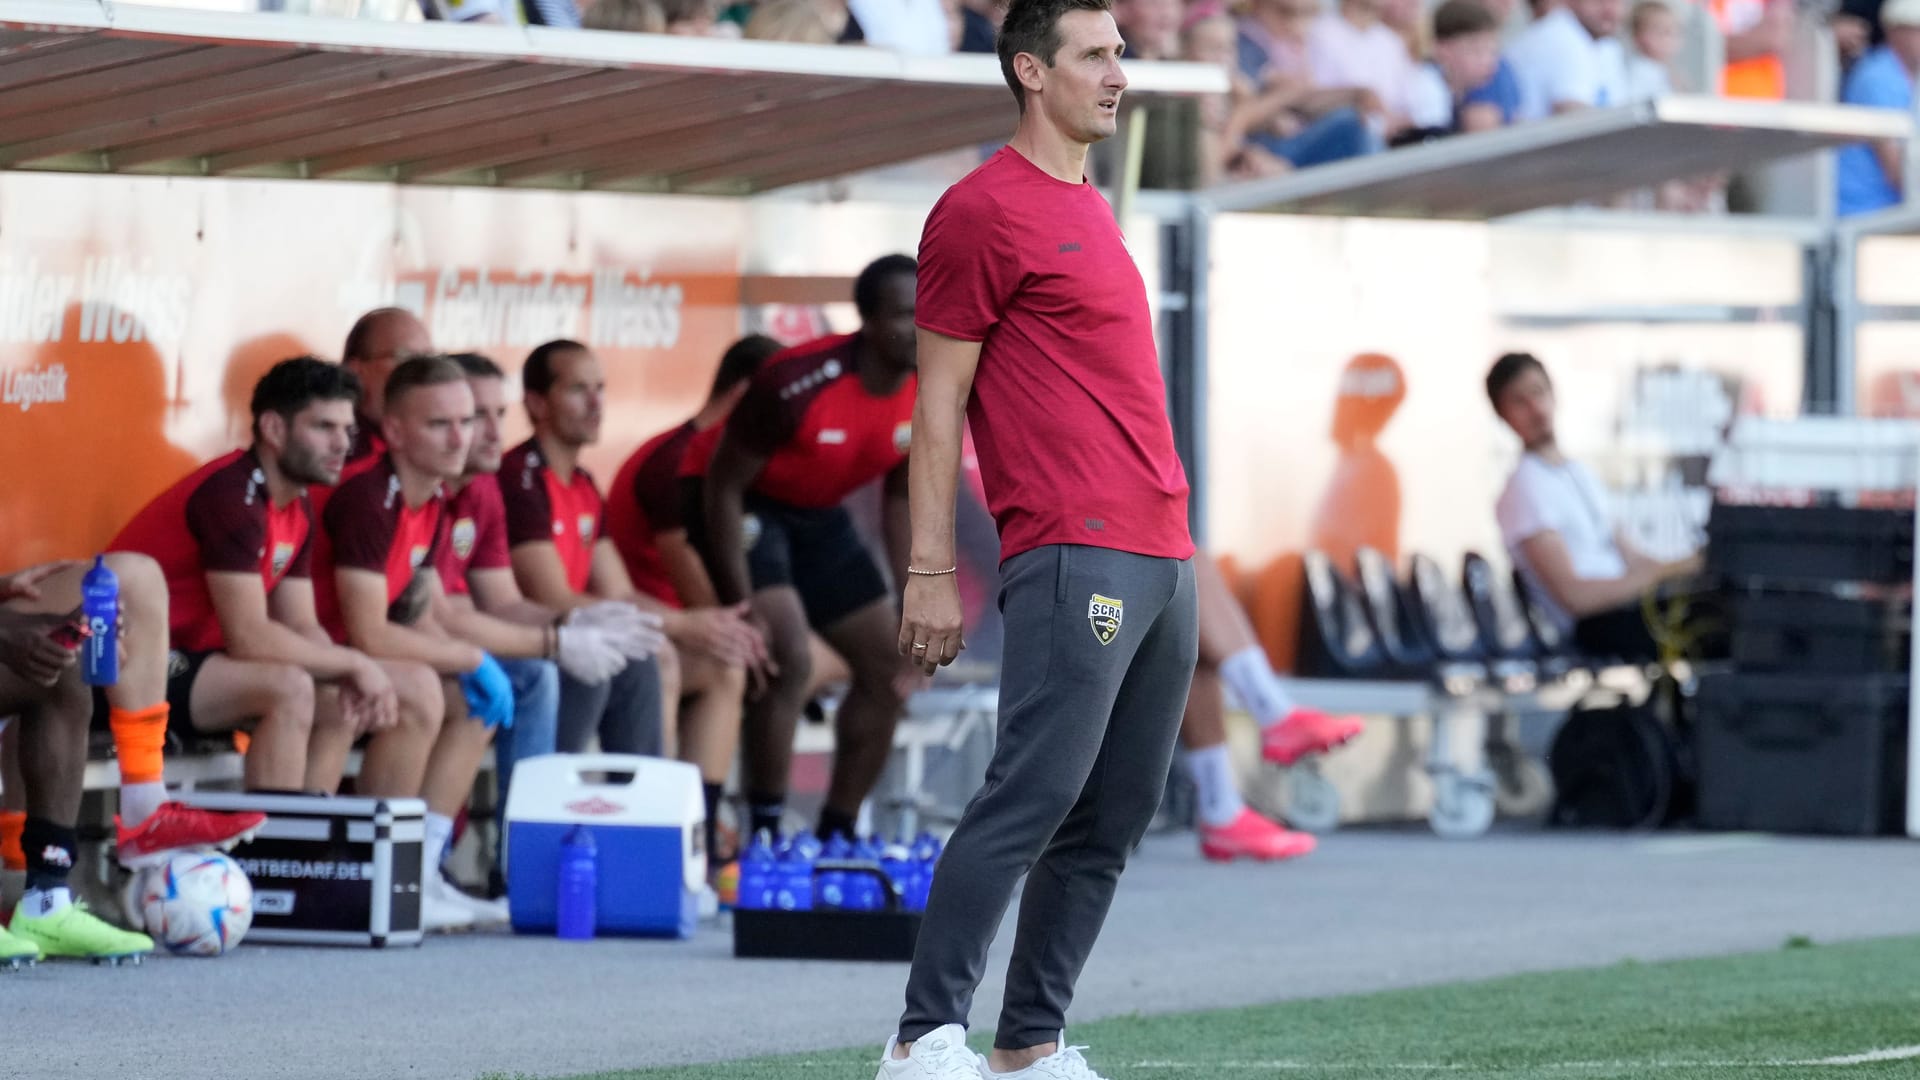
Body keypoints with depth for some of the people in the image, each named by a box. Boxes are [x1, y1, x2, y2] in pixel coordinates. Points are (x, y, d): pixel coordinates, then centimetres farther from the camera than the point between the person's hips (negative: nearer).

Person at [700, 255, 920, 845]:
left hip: (822, 519, 7)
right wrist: (743, 607, -26)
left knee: (888, 671, 5)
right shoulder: (800, 383, -33)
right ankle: (765, 835, -16)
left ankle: (836, 833, 18)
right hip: (751, 511, -7)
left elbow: (902, 498, 3)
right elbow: (725, 483, -23)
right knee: (790, 660, -25)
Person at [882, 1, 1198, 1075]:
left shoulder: (1093, 210, 21)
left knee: (1114, 821, 7)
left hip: (1160, 559, 9)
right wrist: (930, 573, -11)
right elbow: (938, 406, -7)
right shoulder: (984, 211, -5)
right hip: (1074, 560, -9)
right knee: (1034, 795, -14)